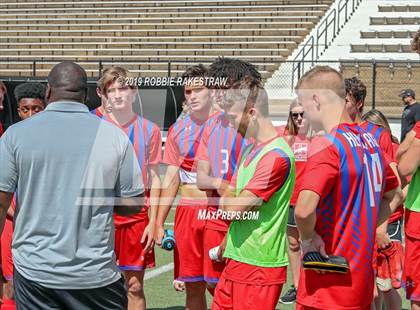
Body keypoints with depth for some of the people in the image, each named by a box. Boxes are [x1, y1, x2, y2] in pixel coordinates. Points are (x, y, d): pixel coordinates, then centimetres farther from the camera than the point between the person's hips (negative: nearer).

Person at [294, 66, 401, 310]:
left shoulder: (327, 145, -18)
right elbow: (393, 196, 23)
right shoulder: (370, 141, 7)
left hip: (328, 288, -8)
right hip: (362, 282, 8)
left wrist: (309, 238, -12)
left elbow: (303, 211, -31)